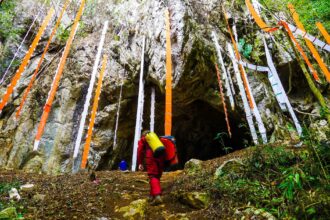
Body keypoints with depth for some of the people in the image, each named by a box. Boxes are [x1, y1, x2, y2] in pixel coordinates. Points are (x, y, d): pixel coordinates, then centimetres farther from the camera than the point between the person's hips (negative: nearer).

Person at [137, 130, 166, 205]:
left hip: (151, 157, -4)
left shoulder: (142, 139, 23)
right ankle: (152, 196, 19)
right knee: (157, 177, 15)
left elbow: (140, 151, 11)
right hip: (161, 156, 4)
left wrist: (140, 163, 8)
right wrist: (164, 162, 24)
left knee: (153, 177, -8)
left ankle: (157, 196, -25)